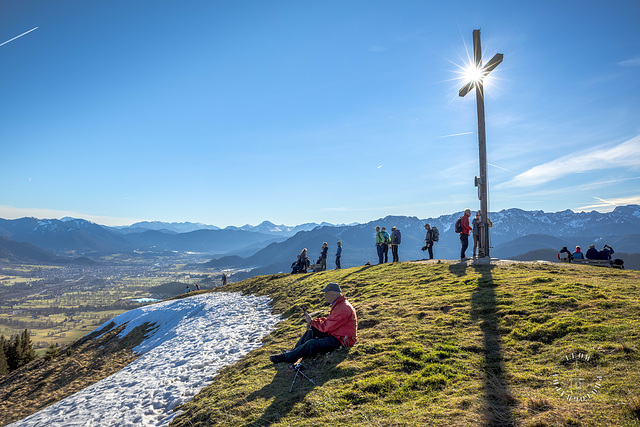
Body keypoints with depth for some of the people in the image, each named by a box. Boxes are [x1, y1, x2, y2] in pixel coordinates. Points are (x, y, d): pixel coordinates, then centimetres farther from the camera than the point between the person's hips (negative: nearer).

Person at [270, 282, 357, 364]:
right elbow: (329, 321, 14)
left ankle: (286, 357, -9)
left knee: (312, 344, -18)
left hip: (342, 341, -10)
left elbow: (327, 327, -23)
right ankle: (294, 351, 7)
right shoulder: (338, 304, 9)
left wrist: (312, 321, -11)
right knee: (312, 329, 6)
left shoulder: (343, 309, -25)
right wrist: (312, 322, -1)